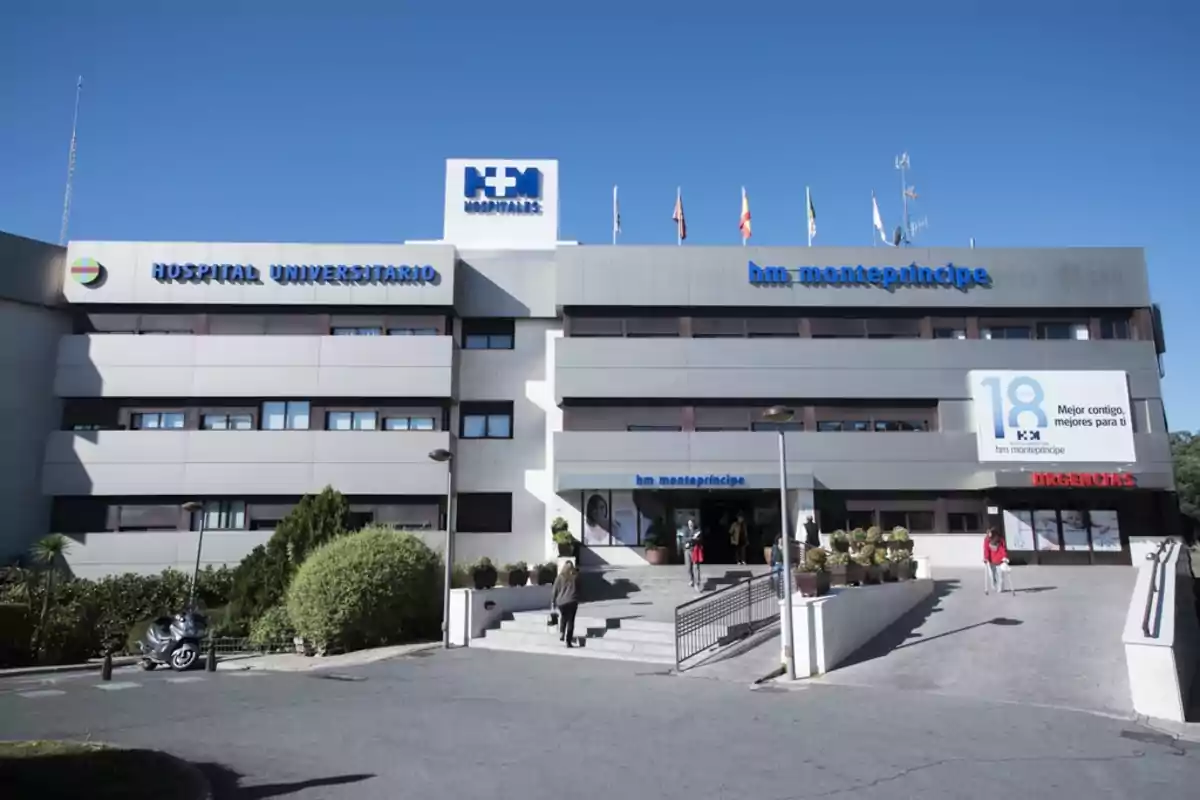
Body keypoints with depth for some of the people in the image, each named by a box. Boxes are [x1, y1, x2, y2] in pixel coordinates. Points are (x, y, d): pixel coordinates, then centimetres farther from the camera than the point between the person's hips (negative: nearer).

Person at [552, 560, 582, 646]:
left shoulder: (560, 577, 0)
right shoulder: (575, 576, 0)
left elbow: (555, 591, 2)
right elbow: (579, 589, 5)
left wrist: (554, 601, 11)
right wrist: (578, 599, 15)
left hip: (561, 602, 1)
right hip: (572, 601, -1)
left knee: (563, 618, 25)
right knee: (570, 621, 1)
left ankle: (561, 634, 9)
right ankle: (568, 641, -4)